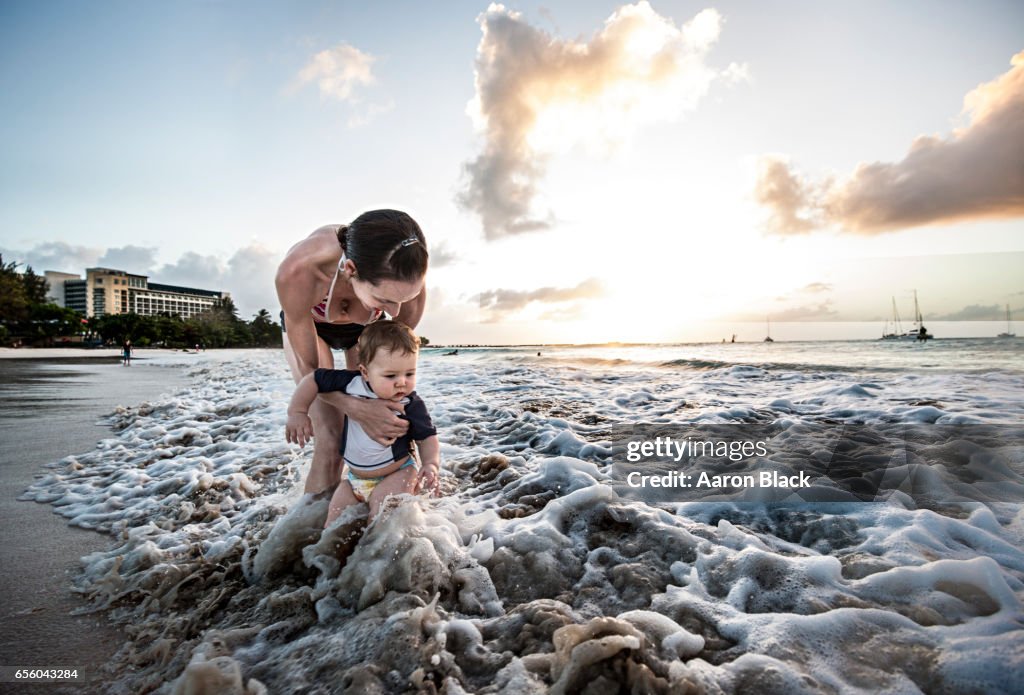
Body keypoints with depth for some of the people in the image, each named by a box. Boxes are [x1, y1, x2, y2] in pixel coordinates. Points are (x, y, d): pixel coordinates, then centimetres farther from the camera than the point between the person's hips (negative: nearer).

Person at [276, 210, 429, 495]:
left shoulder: (408, 283, -37)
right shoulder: (297, 272, -43)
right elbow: (309, 369, -28)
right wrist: (356, 409, -44)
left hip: (363, 330, 2)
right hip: (306, 325, -2)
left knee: (376, 434, -4)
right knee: (330, 442, -13)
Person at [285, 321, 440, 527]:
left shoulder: (412, 405, -19)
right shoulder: (351, 382, -15)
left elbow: (427, 438, -12)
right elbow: (313, 379, -5)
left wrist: (431, 464, -31)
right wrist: (297, 412, -9)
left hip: (396, 474, -4)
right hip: (354, 475, 4)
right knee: (335, 516, 6)